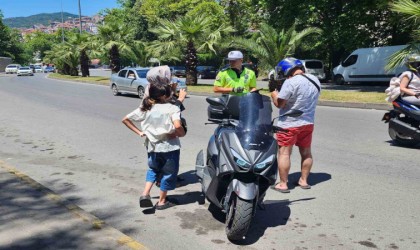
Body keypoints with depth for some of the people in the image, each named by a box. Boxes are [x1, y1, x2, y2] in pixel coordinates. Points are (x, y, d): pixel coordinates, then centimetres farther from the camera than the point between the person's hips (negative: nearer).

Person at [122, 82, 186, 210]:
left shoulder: (145, 108, 1)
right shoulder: (172, 108, -13)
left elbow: (125, 119, 4)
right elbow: (178, 126, -29)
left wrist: (139, 132, 5)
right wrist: (181, 133, -9)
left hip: (152, 146, 4)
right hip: (169, 146, -4)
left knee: (153, 169, 27)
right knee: (168, 173, 14)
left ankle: (145, 193, 11)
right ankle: (161, 201, 22)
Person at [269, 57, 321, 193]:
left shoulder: (291, 82, -20)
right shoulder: (315, 80, 5)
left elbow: (279, 103, -18)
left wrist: (273, 89, -2)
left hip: (289, 124, -7)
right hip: (308, 122, 7)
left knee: (284, 153, 1)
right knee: (306, 153, 17)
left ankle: (283, 184, 5)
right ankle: (304, 180, 26)